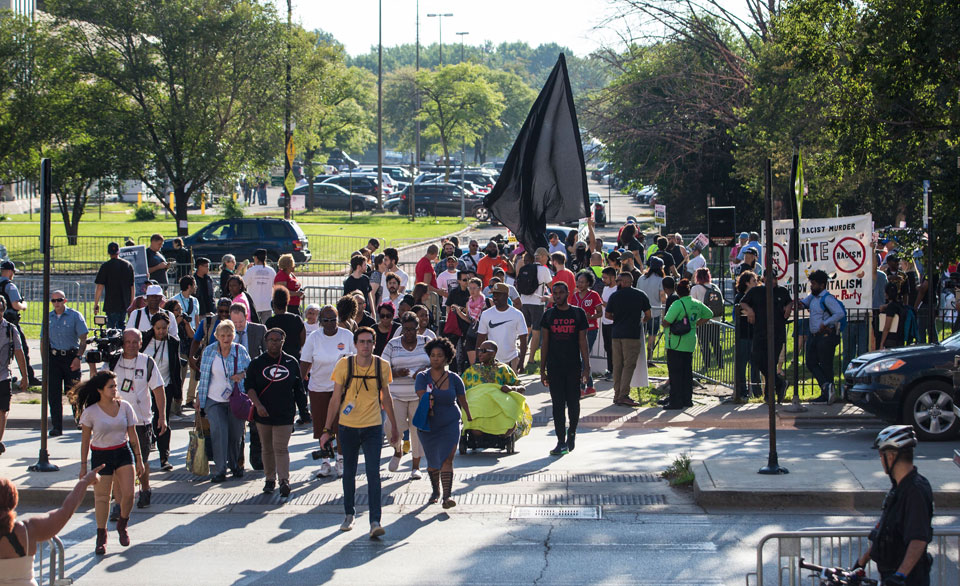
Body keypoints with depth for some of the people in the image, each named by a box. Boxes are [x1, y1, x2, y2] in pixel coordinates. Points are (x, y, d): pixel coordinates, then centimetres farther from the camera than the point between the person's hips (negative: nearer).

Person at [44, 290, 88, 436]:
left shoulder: (75, 316, -2)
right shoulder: (48, 318, 10)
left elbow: (83, 339, -5)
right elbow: (45, 340, 15)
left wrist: (78, 357, -14)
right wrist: (45, 360, 7)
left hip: (71, 357, -3)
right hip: (54, 357, 3)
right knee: (53, 393, -3)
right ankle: (56, 426, 1)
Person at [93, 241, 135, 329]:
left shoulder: (105, 266, -7)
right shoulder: (128, 265, 7)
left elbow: (99, 287, -9)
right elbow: (132, 287, 12)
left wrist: (96, 304, -2)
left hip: (111, 305, -5)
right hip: (125, 305, 5)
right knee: (121, 327, 15)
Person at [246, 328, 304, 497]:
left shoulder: (291, 362, 7)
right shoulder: (257, 363, 5)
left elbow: (298, 388, 14)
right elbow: (249, 387, -1)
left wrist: (302, 411, 14)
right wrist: (258, 405, -16)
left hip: (285, 414, -1)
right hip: (263, 413, 1)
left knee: (281, 448, -10)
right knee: (267, 448, 9)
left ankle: (284, 480, -16)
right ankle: (269, 479, 19)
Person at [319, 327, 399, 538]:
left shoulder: (382, 366, -2)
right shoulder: (344, 365, -5)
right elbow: (336, 398, 0)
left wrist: (394, 426, 16)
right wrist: (327, 429, -2)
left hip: (373, 427, 0)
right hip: (348, 426, 0)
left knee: (373, 474, -10)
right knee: (349, 473, 11)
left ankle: (375, 521, -13)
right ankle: (349, 514, 29)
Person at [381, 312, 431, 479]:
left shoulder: (426, 342, 6)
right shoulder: (392, 345, 4)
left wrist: (425, 370, -16)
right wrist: (396, 373, -18)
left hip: (420, 394, 0)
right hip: (397, 394, 0)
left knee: (418, 429, -1)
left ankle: (416, 466, 11)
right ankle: (398, 451, 22)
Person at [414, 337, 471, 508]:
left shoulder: (454, 379, 0)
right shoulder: (423, 377, -2)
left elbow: (462, 400, 12)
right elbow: (422, 395, -15)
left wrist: (469, 417, 24)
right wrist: (428, 405, -33)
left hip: (450, 424, -1)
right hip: (428, 425, 1)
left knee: (447, 459, -15)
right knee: (432, 462, 12)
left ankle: (447, 496, -20)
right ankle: (435, 492, 33)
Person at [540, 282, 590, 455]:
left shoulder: (578, 313, 4)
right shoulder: (549, 314, 6)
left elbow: (582, 342, 3)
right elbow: (544, 343, 7)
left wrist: (586, 367, -3)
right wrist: (542, 369, 3)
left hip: (573, 365, -1)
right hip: (554, 367, 1)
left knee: (573, 402, 3)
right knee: (558, 404, -1)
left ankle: (571, 432, 27)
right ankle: (561, 442, 1)